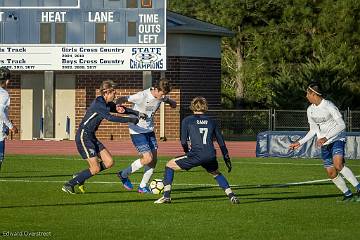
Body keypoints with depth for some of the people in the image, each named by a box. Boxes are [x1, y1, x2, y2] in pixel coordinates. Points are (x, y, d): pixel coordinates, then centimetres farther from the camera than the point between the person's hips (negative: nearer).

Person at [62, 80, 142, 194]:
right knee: (96, 169, -11)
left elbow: (122, 109, 20)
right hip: (83, 136, -9)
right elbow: (110, 117, -32)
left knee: (109, 162, 3)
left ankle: (79, 177, 15)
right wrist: (130, 120, -30)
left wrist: (137, 113, 2)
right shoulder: (98, 104, -20)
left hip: (91, 137, 9)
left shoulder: (108, 104, 9)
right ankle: (69, 185, -2)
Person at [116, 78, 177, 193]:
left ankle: (143, 186, 15)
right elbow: (123, 99, -22)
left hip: (149, 130, 7)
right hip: (137, 131, -7)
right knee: (147, 158, -15)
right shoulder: (142, 96, -25)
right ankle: (124, 174, 5)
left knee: (154, 159, 1)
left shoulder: (161, 97, -2)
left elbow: (168, 100, 22)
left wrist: (171, 102, -1)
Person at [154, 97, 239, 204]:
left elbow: (183, 142, 3)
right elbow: (221, 142, 18)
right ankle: (232, 196, 17)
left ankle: (166, 196, 8)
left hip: (195, 155, -4)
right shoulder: (211, 122, 17)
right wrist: (227, 159, 26)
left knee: (170, 165, 16)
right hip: (210, 157, 4)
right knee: (216, 174, 34)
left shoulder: (187, 121, 8)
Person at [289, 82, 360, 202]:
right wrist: (299, 143, 11)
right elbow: (313, 130, 17)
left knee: (338, 165, -30)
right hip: (324, 144, 7)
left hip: (337, 139, -7)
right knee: (331, 173, 1)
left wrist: (326, 138, -28)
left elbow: (341, 125, -20)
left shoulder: (329, 106, -15)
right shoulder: (310, 110, 7)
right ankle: (347, 194, 16)